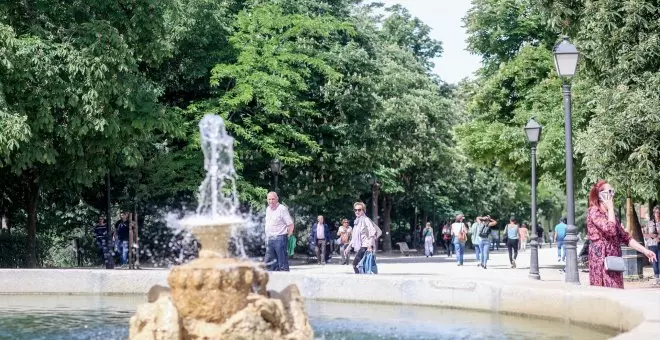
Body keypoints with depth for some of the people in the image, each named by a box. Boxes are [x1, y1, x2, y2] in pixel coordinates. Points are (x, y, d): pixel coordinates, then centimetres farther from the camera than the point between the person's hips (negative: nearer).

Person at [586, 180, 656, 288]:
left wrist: (645, 251, 12)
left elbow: (625, 237, 19)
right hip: (601, 258, -8)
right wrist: (610, 208, -9)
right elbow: (610, 230, -21)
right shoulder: (594, 211, -6)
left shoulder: (609, 215, 20)